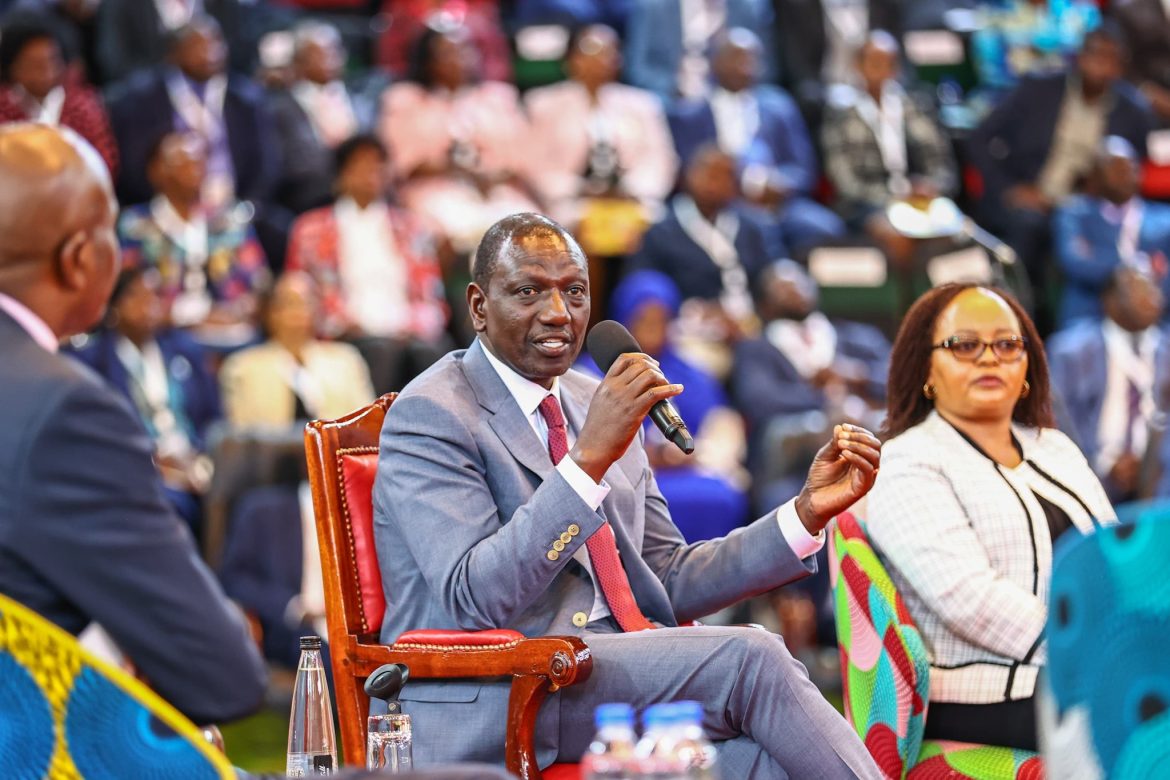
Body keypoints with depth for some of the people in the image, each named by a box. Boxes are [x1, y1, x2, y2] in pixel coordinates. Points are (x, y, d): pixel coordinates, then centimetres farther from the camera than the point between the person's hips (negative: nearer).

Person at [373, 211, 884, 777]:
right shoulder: (429, 416, -5)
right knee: (749, 658, -24)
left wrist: (808, 511, 8)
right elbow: (476, 597, -19)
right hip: (489, 716, -6)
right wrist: (589, 458, -25)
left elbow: (668, 581, 20)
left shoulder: (599, 404, 18)